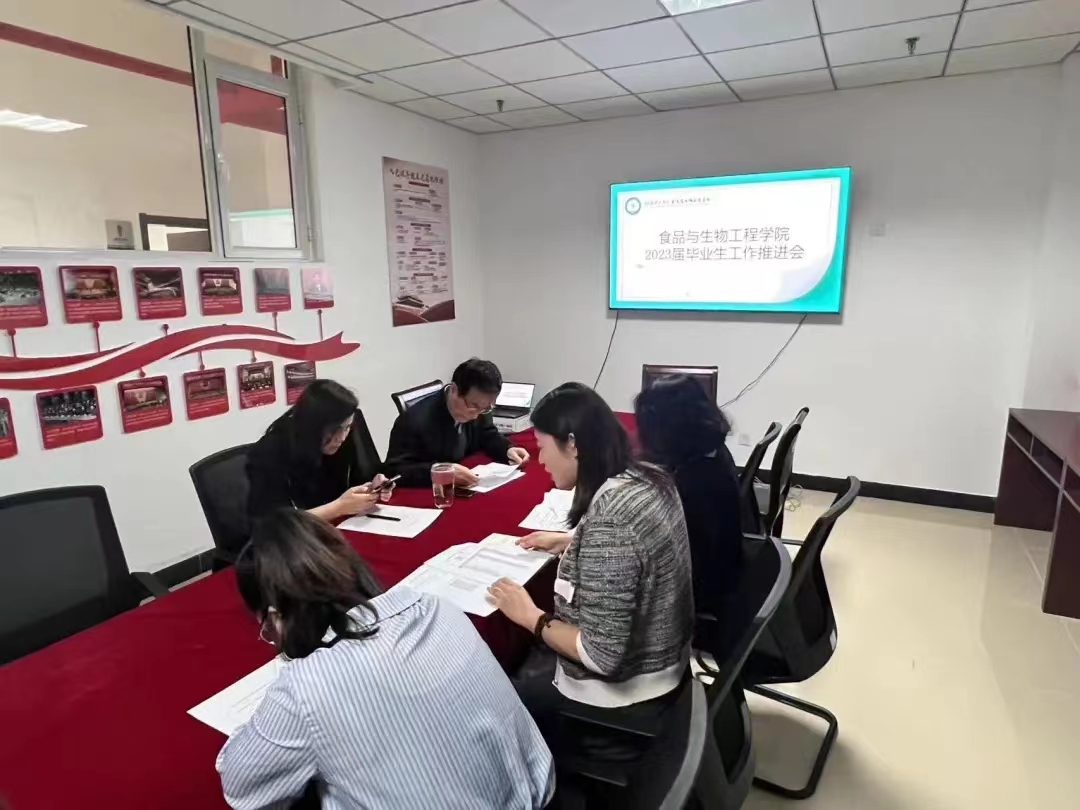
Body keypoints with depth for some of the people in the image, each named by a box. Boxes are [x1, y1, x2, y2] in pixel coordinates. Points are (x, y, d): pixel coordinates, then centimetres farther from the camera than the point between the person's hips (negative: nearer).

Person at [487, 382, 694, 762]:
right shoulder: (649, 477, -6)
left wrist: (531, 617, -15)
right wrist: (572, 543, 7)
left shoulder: (607, 522, -32)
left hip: (625, 696, -8)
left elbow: (602, 655, -28)